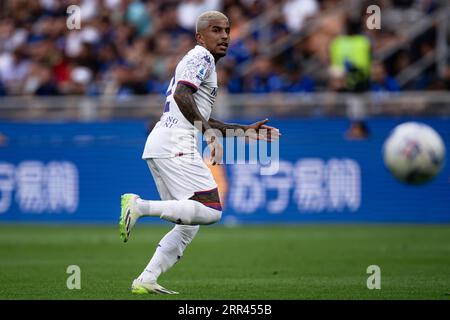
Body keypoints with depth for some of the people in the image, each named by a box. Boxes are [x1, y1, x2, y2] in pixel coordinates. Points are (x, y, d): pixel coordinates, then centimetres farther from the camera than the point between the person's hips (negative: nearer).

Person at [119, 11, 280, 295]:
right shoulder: (201, 56, -1)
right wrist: (209, 132, -23)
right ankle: (140, 206, -21)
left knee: (188, 226, 11)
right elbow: (181, 95, -18)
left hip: (158, 145, 10)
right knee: (211, 210, -18)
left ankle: (145, 281, 3)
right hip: (174, 144, -10)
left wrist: (245, 131, 31)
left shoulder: (200, 60, 29)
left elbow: (199, 120, 34)